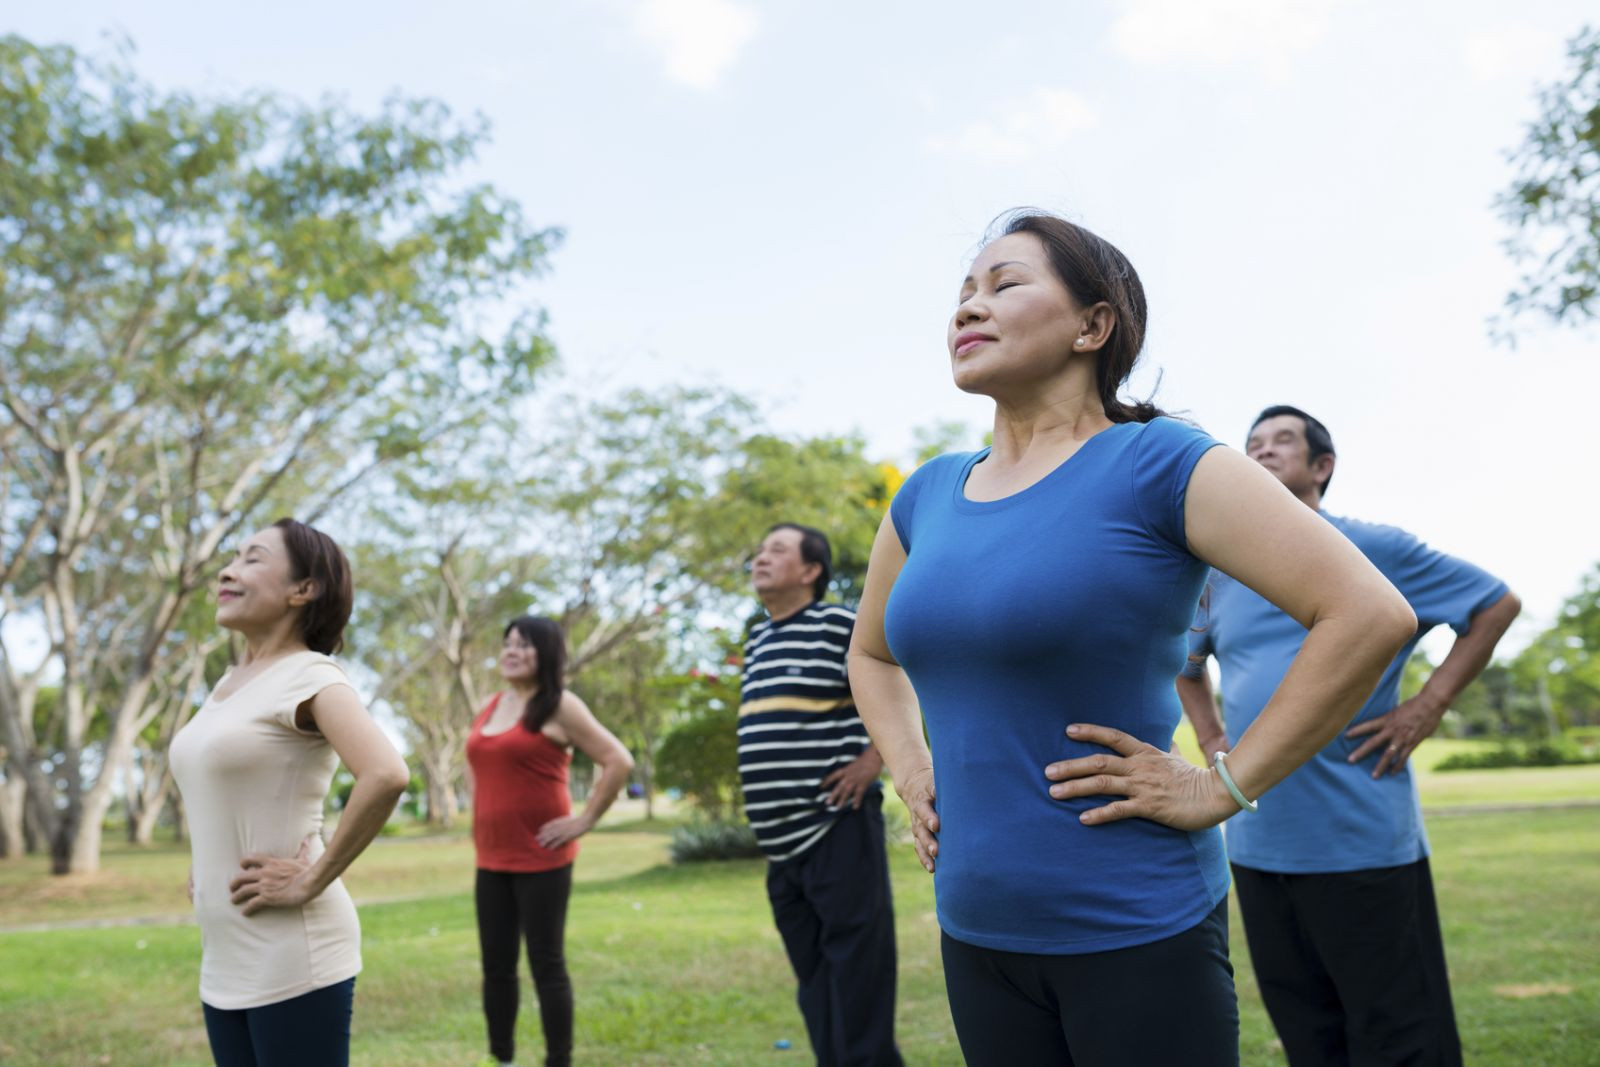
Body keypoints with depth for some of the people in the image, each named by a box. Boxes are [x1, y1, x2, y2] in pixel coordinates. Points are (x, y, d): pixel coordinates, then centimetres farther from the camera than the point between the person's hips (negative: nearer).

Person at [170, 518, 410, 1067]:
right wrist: (203, 862, 15)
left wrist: (313, 881, -21)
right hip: (225, 963, 8)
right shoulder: (230, 682, 12)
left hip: (293, 960, -8)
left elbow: (386, 775, -29)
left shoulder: (310, 676, -12)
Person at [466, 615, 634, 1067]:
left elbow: (619, 762, -13)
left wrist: (584, 820, -13)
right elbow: (474, 761, 31)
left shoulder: (558, 706, -8)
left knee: (546, 965, 0)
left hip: (541, 859, -6)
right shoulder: (491, 705, 12)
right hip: (492, 859, 6)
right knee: (496, 967, 12)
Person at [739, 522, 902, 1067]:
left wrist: (873, 758, -14)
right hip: (782, 838, 8)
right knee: (812, 977, 14)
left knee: (855, 965, -5)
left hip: (837, 828, -8)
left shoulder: (841, 625, -9)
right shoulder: (757, 639, 16)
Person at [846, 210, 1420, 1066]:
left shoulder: (1157, 465, -11)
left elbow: (1370, 614, -17)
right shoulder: (927, 497, 8)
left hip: (1137, 926, -5)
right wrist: (909, 772, 10)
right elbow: (871, 652, 26)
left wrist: (1222, 788, -16)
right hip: (975, 927, 6)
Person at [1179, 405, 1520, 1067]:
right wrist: (1210, 739, 13)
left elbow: (1497, 604, 4)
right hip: (1256, 843, 5)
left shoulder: (1371, 549, -1)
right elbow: (1186, 665, 29)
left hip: (1362, 838, -5)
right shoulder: (1222, 575, 11)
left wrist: (1428, 706, -5)